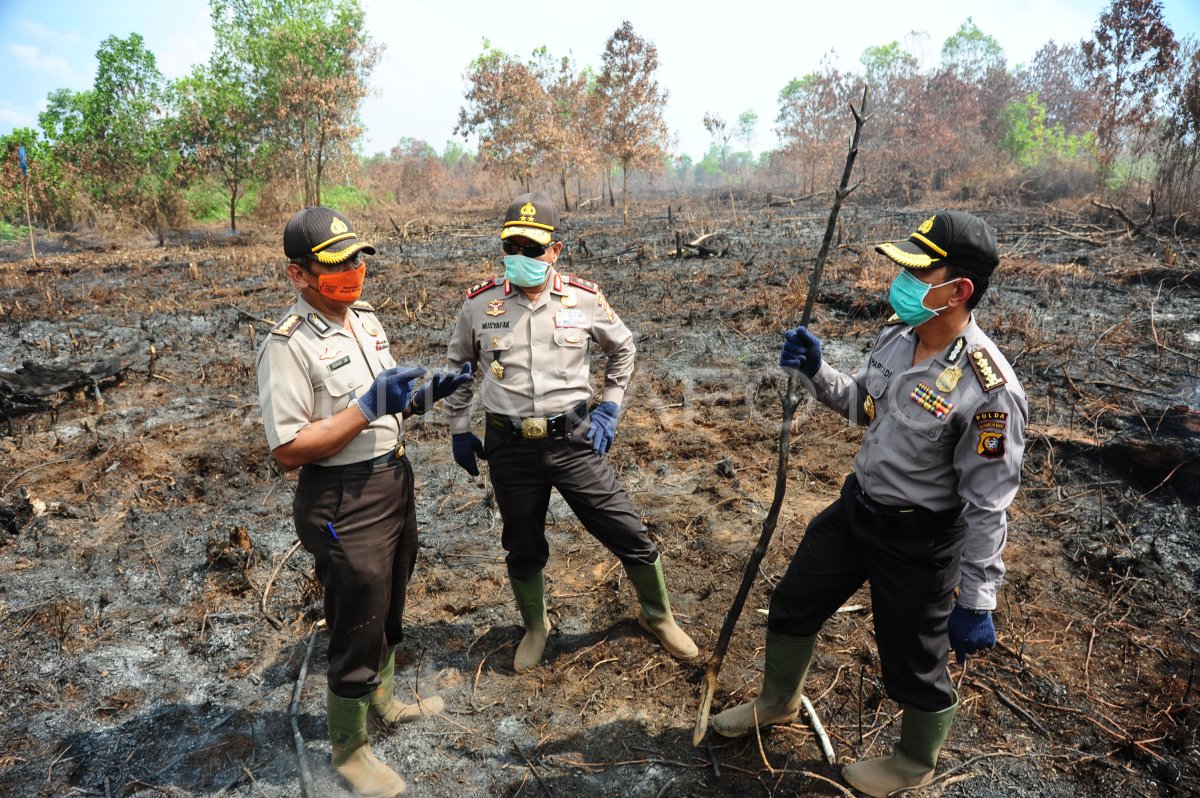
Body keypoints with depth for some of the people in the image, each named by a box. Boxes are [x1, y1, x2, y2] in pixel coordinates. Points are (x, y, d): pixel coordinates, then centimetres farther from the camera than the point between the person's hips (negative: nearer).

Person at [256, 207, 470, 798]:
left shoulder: (366, 317, 6)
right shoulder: (288, 346, -20)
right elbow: (289, 450, -23)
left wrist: (427, 393, -3)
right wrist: (368, 407, -28)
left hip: (394, 482, 8)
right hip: (342, 501, -8)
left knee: (387, 610, 25)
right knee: (355, 628, 7)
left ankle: (384, 703, 49)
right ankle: (348, 751, 31)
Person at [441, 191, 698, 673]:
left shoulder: (584, 299, -5)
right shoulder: (479, 304, -3)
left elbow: (622, 348, 14)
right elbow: (458, 367, 13)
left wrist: (610, 407, 5)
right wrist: (459, 431, 13)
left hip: (574, 443, 0)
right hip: (509, 449, 1)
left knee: (629, 535, 6)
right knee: (523, 549, 17)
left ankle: (658, 616, 33)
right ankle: (535, 627, 44)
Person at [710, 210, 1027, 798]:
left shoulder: (989, 390, -28)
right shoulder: (895, 337, -6)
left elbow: (986, 508, -21)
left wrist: (976, 602, -15)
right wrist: (815, 371, -6)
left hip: (917, 538, -7)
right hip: (855, 506, 8)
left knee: (914, 662, 15)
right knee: (792, 605, 21)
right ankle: (777, 703, 49)